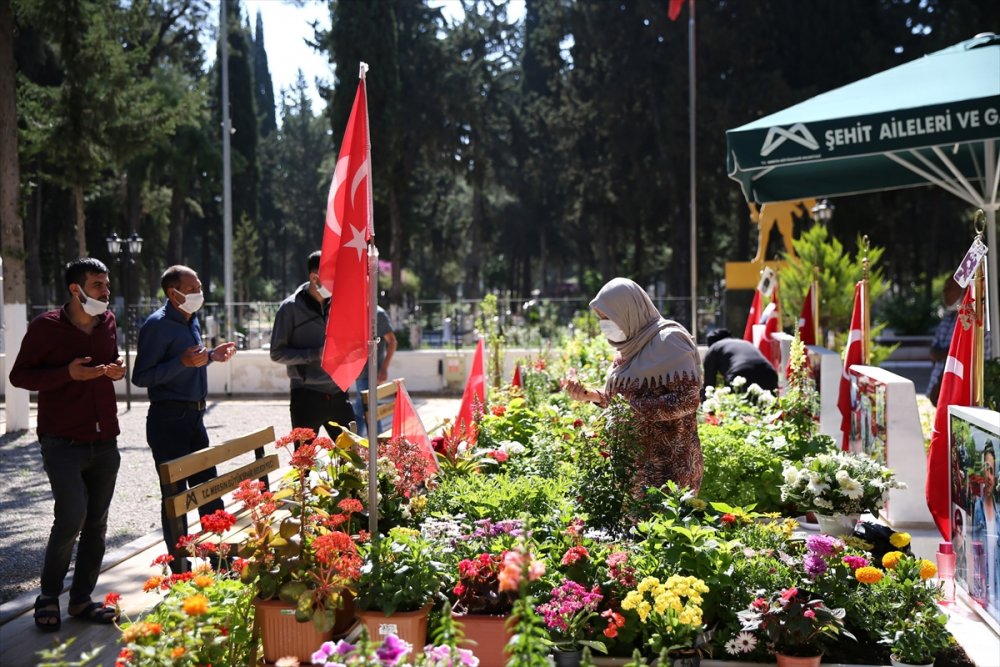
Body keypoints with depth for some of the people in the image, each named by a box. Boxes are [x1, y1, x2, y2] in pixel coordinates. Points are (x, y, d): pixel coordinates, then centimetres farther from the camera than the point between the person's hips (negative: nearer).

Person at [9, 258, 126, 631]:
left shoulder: (108, 322, 9)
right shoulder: (46, 327, -7)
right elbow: (19, 376, -5)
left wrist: (116, 370, 0)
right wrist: (68, 373, -19)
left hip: (104, 442, 6)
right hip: (63, 442, -6)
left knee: (97, 523, 8)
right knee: (72, 516, -15)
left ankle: (81, 599, 20)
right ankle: (48, 596, 7)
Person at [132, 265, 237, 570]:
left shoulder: (192, 321, 13)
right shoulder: (157, 325, -14)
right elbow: (141, 377, -19)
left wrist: (211, 356, 10)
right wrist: (183, 362, -27)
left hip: (194, 415, 9)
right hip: (169, 417, -8)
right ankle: (180, 568, 11)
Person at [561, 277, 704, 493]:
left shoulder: (668, 341, -11)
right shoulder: (631, 346, 13)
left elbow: (688, 400, -17)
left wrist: (635, 407, -20)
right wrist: (589, 395, -1)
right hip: (632, 457, 7)